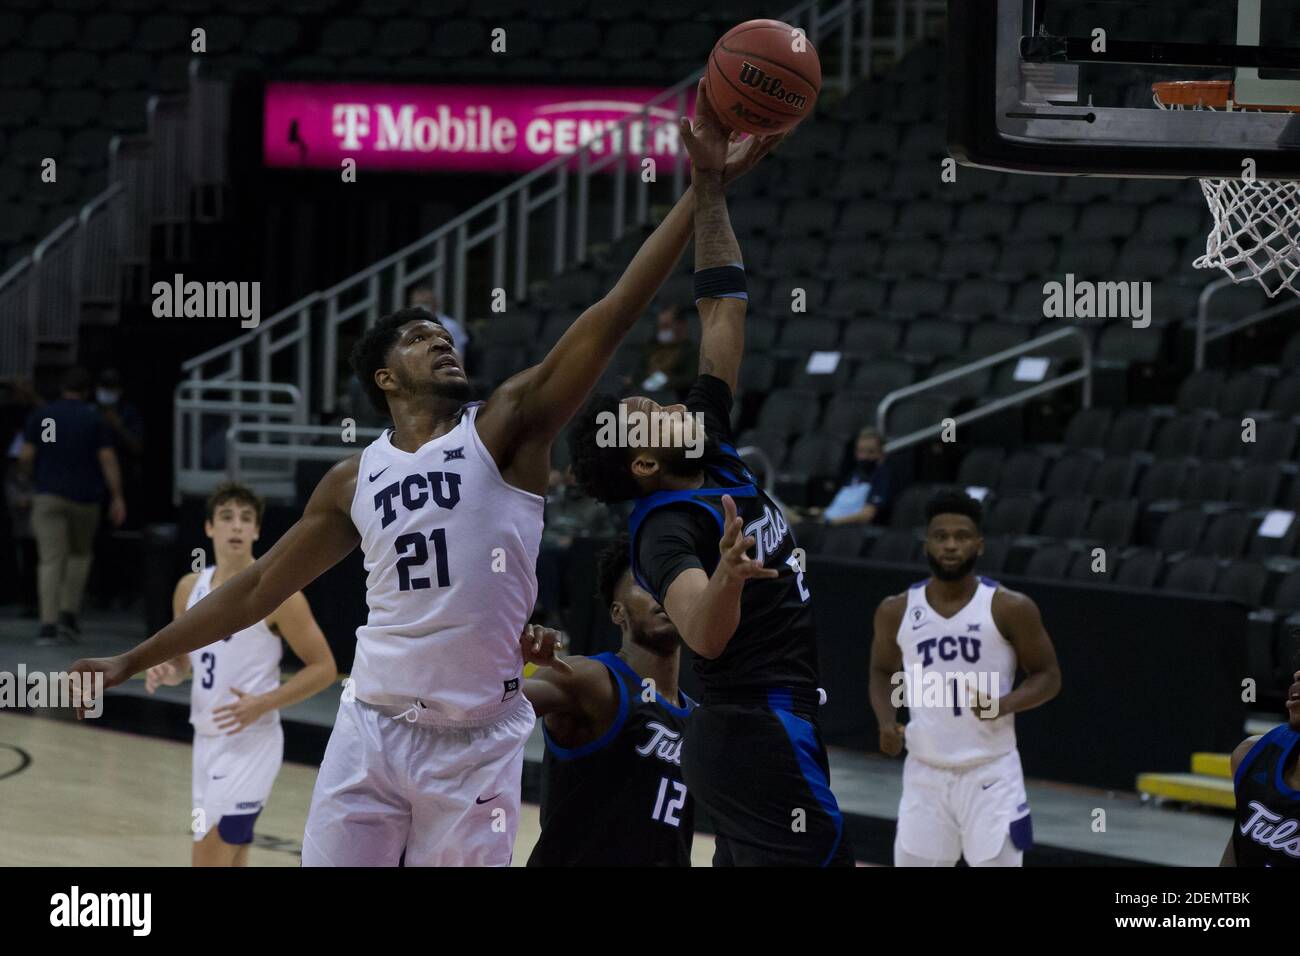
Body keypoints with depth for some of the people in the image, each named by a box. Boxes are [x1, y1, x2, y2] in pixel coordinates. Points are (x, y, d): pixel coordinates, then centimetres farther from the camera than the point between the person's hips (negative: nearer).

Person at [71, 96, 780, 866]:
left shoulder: (506, 429, -2)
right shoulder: (356, 481, 9)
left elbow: (613, 317, -12)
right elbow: (258, 587, 18)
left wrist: (704, 191, -21)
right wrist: (134, 661, 20)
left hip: (479, 743, -3)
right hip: (373, 729, 3)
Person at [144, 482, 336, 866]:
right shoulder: (190, 588, 7)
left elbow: (324, 668, -9)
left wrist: (262, 704, -20)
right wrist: (166, 671, -3)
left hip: (249, 742, -7)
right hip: (207, 739, 7)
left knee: (208, 862, -12)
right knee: (229, 865, 11)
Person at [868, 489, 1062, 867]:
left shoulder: (1010, 608, -7)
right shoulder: (897, 611, 1)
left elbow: (1047, 677, -1)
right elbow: (884, 672, 17)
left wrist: (1003, 705, -20)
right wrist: (887, 721, -3)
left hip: (991, 773, -3)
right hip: (925, 773, 3)